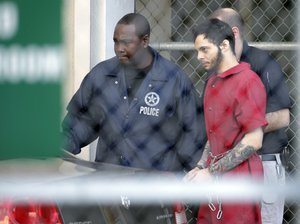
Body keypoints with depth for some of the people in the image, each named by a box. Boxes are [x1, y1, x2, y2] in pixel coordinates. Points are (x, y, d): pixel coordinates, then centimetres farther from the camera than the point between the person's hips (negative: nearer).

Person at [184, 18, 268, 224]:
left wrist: (210, 172, -14)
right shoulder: (213, 82, 14)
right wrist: (200, 168, 6)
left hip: (238, 180, -8)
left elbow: (254, 141, -17)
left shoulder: (247, 80, -13)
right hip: (214, 179, 8)